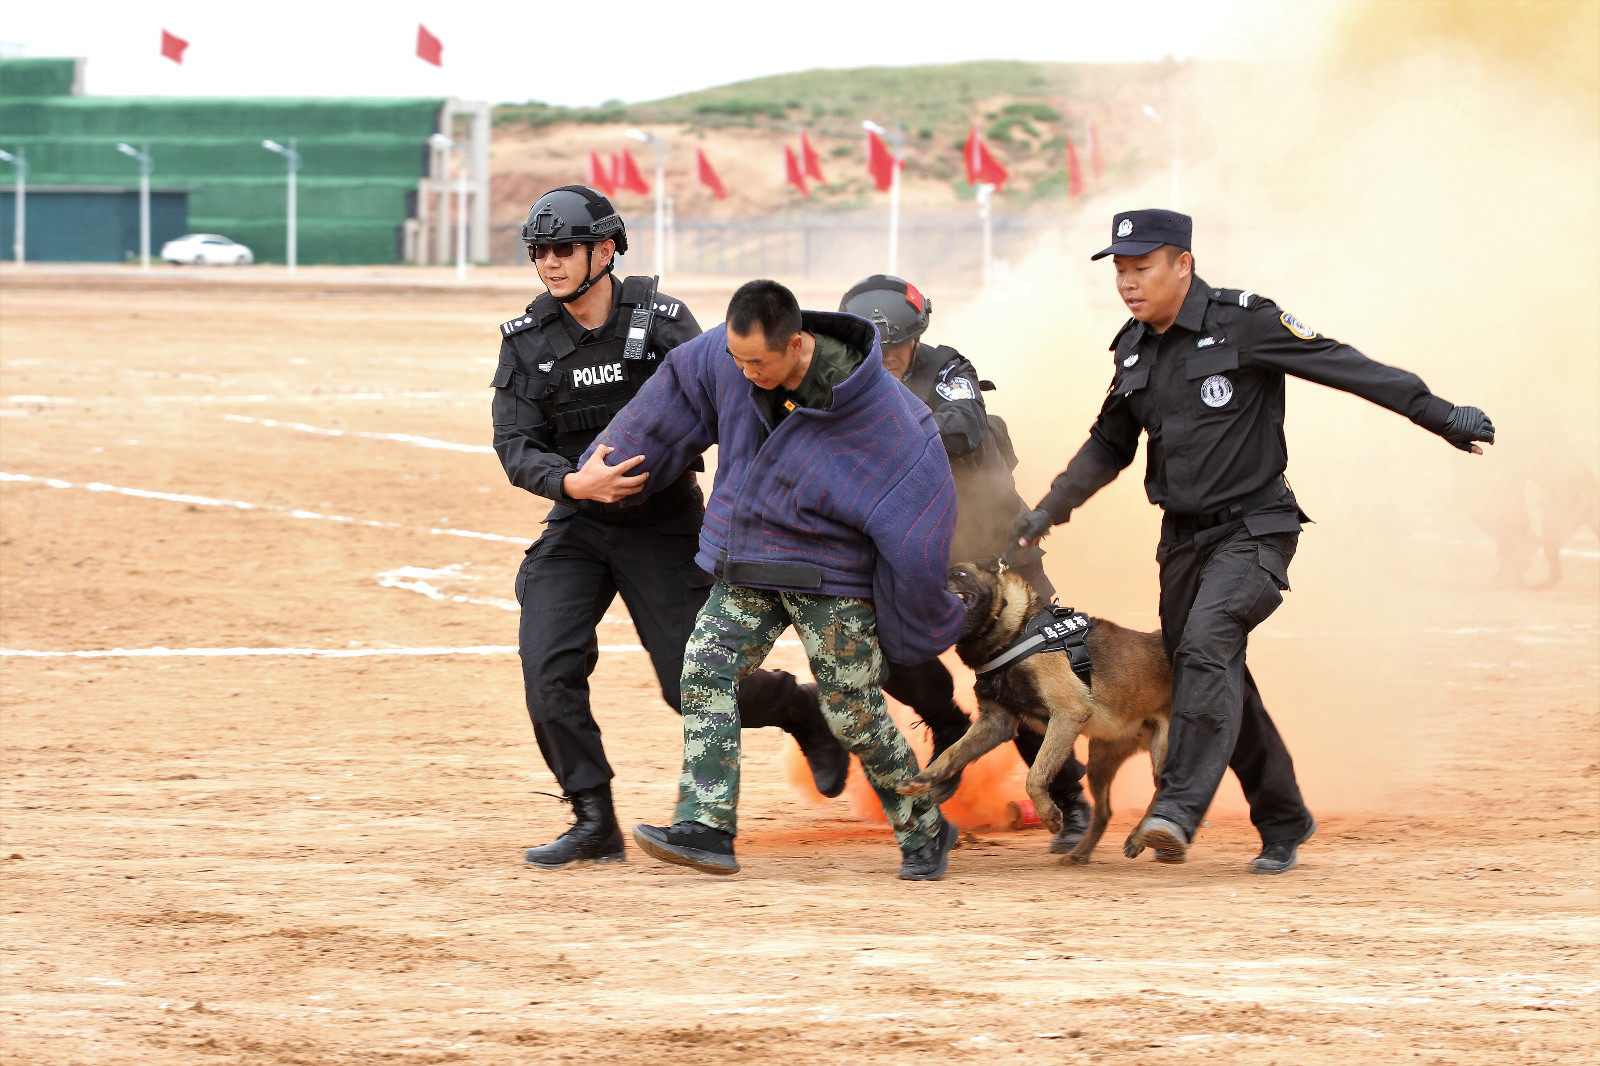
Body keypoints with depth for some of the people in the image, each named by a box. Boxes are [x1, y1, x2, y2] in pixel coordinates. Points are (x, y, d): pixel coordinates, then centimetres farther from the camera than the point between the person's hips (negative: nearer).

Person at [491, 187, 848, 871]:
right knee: (548, 669, -15)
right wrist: (574, 483, -29)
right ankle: (594, 823, -4)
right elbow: (514, 447, -9)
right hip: (576, 527, 3)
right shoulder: (527, 341, -3)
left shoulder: (660, 321, -10)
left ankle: (801, 708, 27)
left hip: (664, 526, -3)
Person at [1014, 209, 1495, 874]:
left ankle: (1178, 811, -33)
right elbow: (1109, 445, 22)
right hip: (1183, 538, 7)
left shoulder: (1243, 324, -12)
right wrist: (1052, 508, 12)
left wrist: (1442, 416, -14)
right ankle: (1283, 821, 22)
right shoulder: (1134, 349, 8)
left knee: (1206, 648, -25)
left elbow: (1343, 366, -12)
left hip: (1252, 529, -7)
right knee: (1217, 681, 8)